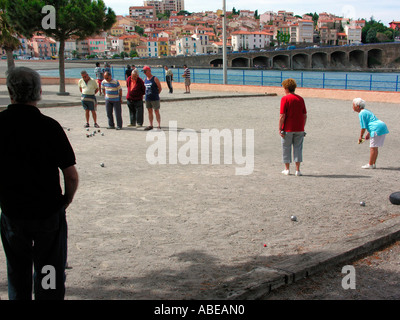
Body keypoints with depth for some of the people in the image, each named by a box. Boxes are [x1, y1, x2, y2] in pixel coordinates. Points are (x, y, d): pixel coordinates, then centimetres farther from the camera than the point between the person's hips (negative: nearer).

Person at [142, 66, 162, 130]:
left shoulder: (155, 79, -8)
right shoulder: (145, 79, 10)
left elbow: (160, 88, -4)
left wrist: (156, 94, 0)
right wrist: (146, 93, 10)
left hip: (155, 98, -6)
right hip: (147, 98, 6)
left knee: (156, 112, -2)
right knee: (150, 112, 10)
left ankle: (159, 125, 2)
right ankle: (151, 125, 17)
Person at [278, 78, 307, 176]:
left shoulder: (285, 98, -9)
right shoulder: (301, 99, 6)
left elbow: (282, 116, -14)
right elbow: (305, 116, 6)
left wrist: (280, 129, -9)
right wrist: (302, 128, 14)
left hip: (287, 129, -4)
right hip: (299, 129, 4)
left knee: (286, 148, 8)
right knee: (298, 148, 9)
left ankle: (287, 169, 12)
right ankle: (297, 170, 7)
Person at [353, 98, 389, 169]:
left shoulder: (361, 114, -9)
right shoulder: (366, 111, 21)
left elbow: (363, 127, -11)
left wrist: (360, 137, -1)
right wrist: (368, 134, 27)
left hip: (378, 129, -10)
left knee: (373, 147, -4)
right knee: (375, 147, 15)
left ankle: (370, 165, 1)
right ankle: (373, 164, 19)